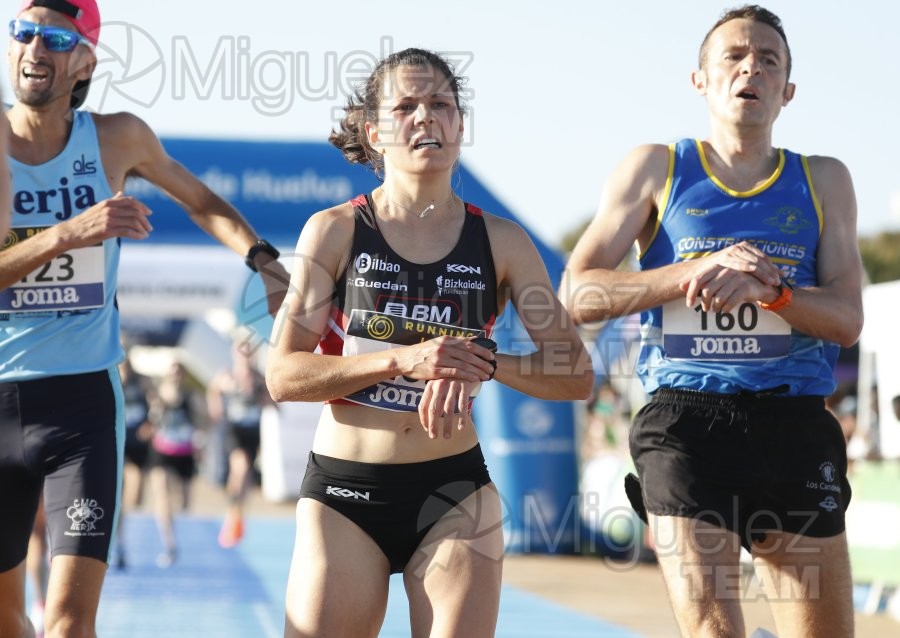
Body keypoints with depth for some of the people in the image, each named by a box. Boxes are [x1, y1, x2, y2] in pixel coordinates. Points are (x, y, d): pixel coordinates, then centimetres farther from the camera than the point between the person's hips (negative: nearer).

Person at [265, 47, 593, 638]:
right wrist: (402, 359, -19)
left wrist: (483, 363, -16)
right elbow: (283, 375, -7)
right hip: (344, 488, -1)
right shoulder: (334, 232, 0)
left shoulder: (501, 243, 4)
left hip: (453, 492, 1)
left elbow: (576, 374, 2)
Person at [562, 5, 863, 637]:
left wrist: (767, 286, -15)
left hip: (796, 425, 2)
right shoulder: (657, 169, 10)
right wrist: (699, 271, -10)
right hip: (687, 421, -2)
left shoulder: (823, 182, 15)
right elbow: (577, 294, 1)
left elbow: (846, 318, 5)